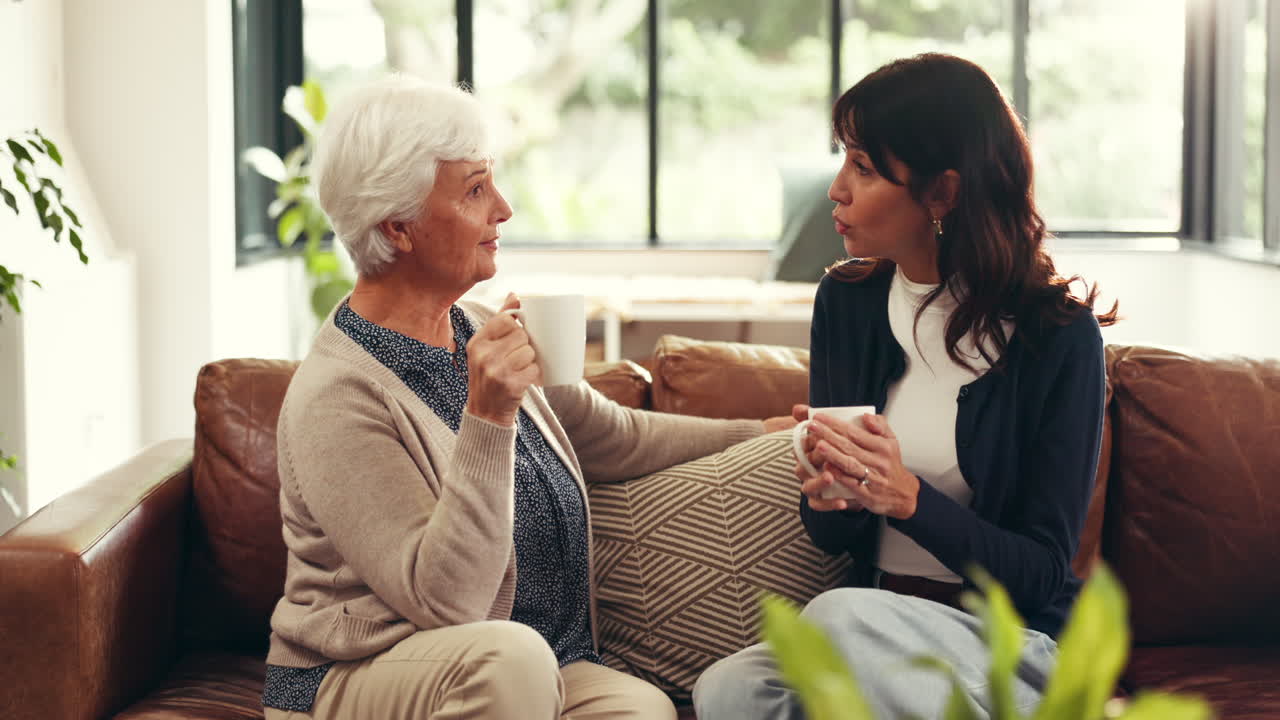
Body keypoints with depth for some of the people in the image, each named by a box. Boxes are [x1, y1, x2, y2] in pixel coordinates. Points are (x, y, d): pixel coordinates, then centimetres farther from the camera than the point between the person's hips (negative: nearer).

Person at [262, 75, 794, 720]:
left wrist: (762, 434, 27)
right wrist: (487, 417, -31)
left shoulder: (482, 336, 8)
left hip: (528, 668, 6)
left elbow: (616, 438, 24)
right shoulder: (336, 396, -18)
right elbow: (443, 601, -24)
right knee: (510, 654, -37)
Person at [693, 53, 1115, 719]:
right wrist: (830, 497, -16)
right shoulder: (846, 300, 4)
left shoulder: (1060, 335, -10)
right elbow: (831, 537, 9)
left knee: (842, 618, -35)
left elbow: (1041, 571, -10)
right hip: (875, 611, 4)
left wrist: (908, 498, -25)